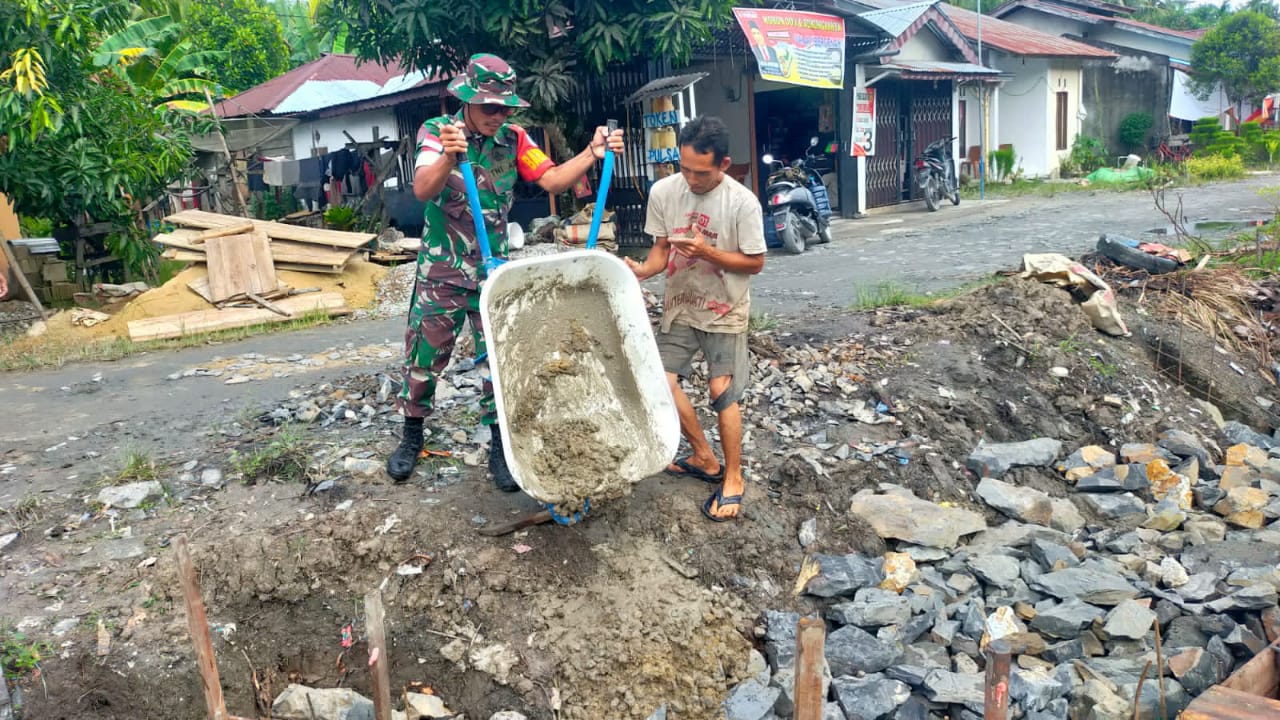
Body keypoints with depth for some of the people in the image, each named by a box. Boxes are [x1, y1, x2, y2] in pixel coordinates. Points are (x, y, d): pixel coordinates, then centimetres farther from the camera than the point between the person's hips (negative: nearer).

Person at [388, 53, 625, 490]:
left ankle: (500, 447, 17)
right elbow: (423, 189, -26)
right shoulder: (436, 131, -9)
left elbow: (553, 180, -10)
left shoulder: (513, 139, -1)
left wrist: (592, 153, -26)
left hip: (494, 272, 2)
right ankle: (412, 437, 29)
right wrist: (449, 157, -46)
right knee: (423, 358, 8)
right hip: (441, 272, -2)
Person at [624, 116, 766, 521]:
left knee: (723, 391, -7)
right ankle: (704, 458, 21)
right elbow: (662, 247, 2)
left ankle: (733, 478, 12)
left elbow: (755, 263, -12)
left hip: (725, 311, -4)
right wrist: (643, 270, -20)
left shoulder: (742, 202, -19)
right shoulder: (663, 192, -8)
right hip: (679, 306, 4)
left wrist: (706, 252, -26)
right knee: (662, 381, -1)